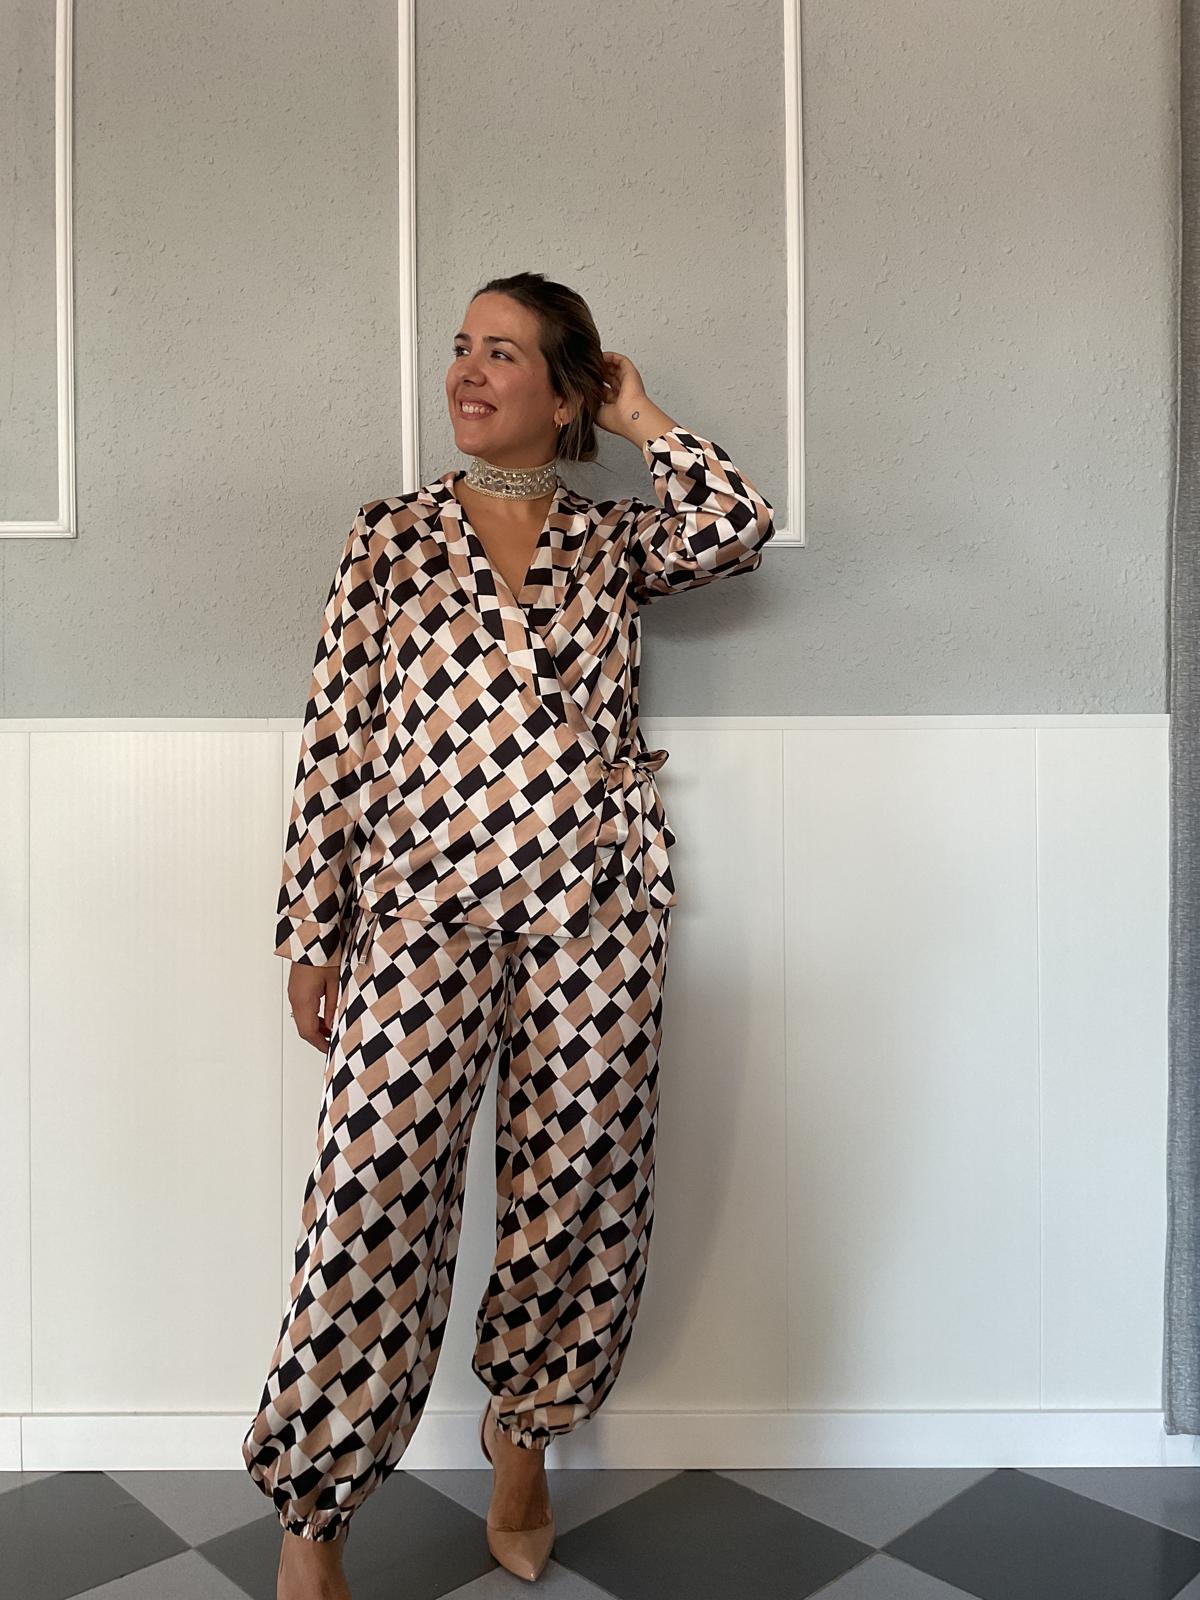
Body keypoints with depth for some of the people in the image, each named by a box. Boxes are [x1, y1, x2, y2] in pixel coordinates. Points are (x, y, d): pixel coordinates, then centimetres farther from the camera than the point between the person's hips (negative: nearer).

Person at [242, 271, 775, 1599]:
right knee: (376, 1198, -3)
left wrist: (640, 415, 7)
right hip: (421, 903, -1)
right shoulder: (392, 533, 10)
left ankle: (521, 1432, 35)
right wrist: (311, 934, 3)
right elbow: (334, 741, 6)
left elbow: (741, 524, -8)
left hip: (591, 907, 2)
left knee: (576, 1188, 8)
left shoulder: (612, 542, 13)